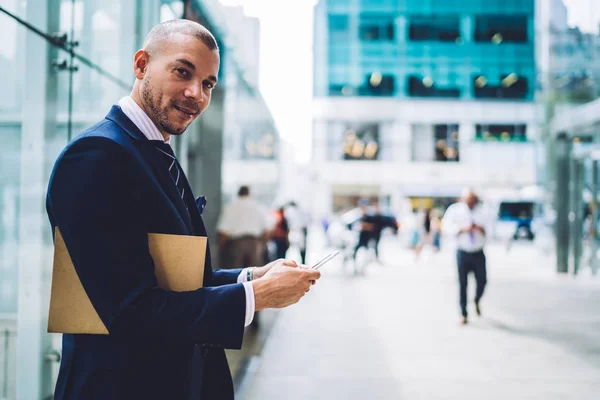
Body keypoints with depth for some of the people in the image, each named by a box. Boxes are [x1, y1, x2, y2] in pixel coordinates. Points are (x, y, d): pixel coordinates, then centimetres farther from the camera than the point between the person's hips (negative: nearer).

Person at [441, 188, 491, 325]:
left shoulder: (481, 212, 6)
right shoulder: (455, 210, -1)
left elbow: (488, 230, 3)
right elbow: (447, 226, -8)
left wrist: (481, 229, -18)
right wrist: (462, 229, -19)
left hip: (478, 253, 2)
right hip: (463, 252, -2)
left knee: (482, 280, 0)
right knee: (462, 283, 0)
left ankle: (477, 301, 34)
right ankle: (464, 314, 12)